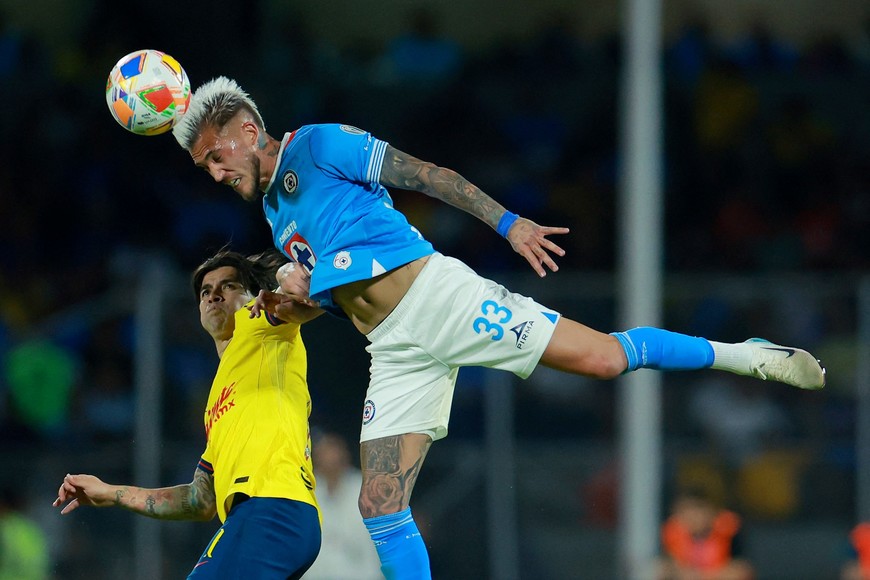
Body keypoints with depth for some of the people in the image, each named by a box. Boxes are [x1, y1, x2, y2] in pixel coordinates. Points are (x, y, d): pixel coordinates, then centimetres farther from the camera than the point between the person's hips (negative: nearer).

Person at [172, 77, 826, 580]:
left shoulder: (316, 144, 2)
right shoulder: (275, 217, 24)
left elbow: (427, 176, -4)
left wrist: (507, 222, -14)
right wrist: (295, 296, 8)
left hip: (435, 293, -7)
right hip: (394, 350, 7)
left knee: (602, 358, -17)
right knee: (381, 510, -5)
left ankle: (742, 355, 5)